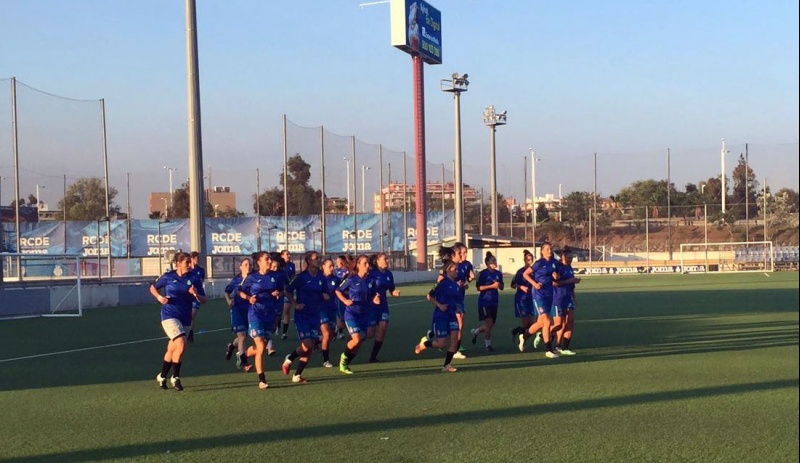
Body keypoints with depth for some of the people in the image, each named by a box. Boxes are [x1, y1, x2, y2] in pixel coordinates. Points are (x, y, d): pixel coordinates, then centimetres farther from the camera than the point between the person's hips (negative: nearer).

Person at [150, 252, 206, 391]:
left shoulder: (192, 278, 2)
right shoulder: (168, 277, -3)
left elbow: (203, 300, 2)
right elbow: (153, 287, 13)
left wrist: (196, 294, -18)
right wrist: (159, 297, -6)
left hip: (185, 318, 4)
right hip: (170, 316, -4)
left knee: (171, 350, 11)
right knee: (181, 344, -22)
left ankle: (162, 377, 31)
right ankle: (175, 377, -9)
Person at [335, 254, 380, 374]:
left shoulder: (370, 281, 2)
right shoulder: (351, 279, -10)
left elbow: (371, 297, 12)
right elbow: (338, 291, 0)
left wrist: (375, 300, -10)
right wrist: (345, 301, -15)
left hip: (364, 315, 5)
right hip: (351, 314, -5)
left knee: (358, 344, 5)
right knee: (356, 339, -20)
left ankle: (345, 365, 24)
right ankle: (344, 356, 8)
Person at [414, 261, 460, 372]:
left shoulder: (456, 285, 8)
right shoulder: (443, 283, -11)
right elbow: (430, 296, -8)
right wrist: (439, 305, -18)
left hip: (451, 316, 6)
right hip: (440, 316, -6)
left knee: (455, 339, -8)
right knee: (442, 344, -5)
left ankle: (447, 365, 2)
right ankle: (424, 343, 24)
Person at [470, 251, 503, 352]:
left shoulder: (498, 273, 7)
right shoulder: (483, 273, -9)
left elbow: (501, 288, 12)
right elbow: (479, 287, -13)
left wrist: (499, 284, -11)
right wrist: (492, 286, -21)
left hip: (494, 302, 6)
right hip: (484, 301, -6)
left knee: (491, 324, 9)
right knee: (489, 322, -12)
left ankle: (475, 331, 35)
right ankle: (488, 344, 3)